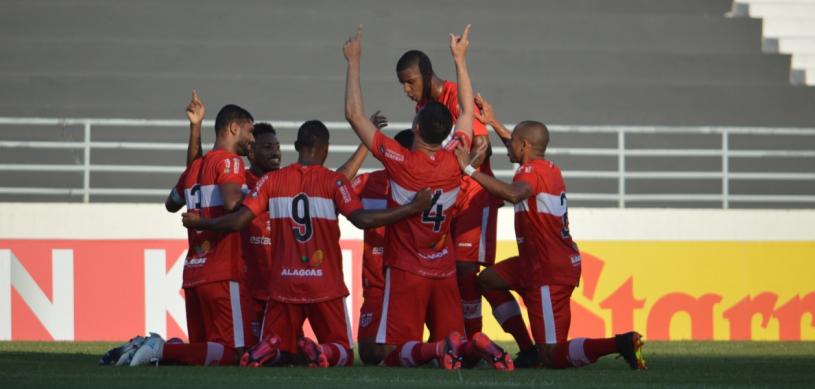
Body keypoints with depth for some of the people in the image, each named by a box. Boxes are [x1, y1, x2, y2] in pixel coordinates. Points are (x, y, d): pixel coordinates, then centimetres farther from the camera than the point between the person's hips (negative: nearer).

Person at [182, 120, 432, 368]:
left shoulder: (272, 181, 3)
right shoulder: (334, 182, -4)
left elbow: (237, 221, -2)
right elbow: (362, 219, -15)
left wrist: (198, 224, 15)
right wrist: (413, 208, -9)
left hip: (283, 283, 2)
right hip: (325, 286, -2)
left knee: (273, 349, 15)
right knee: (343, 353, 9)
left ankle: (267, 350, -23)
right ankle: (322, 353, -26)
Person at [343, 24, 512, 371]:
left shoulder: (400, 162, -14)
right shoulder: (454, 161, -2)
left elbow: (354, 114, -9)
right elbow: (467, 110, 15)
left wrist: (354, 62, -1)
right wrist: (460, 59, 23)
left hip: (406, 272, -4)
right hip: (445, 272, 4)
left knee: (396, 355, -4)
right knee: (451, 338, 9)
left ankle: (439, 349, -34)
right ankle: (478, 347, -25)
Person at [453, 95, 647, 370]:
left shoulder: (532, 172, -18)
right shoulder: (550, 169, 9)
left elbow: (513, 193, -43)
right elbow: (521, 150, 32)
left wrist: (470, 170, -39)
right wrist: (493, 123, 40)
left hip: (550, 273, -9)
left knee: (553, 358, -7)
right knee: (488, 280, 21)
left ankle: (620, 343, -18)